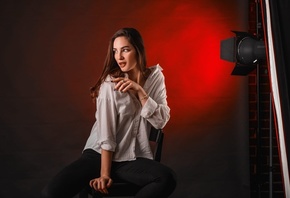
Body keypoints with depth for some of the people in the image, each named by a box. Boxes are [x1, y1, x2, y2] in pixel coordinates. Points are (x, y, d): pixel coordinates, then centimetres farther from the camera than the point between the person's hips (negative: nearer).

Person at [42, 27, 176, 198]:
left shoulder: (155, 76, 1)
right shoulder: (110, 83, -11)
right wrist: (104, 174, -17)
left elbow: (161, 121, -7)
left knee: (168, 179, -32)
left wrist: (140, 92, -18)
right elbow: (106, 134, -14)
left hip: (132, 159, 3)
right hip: (100, 155, -2)